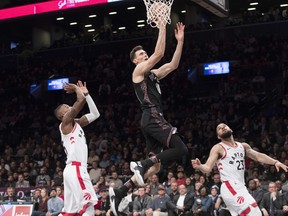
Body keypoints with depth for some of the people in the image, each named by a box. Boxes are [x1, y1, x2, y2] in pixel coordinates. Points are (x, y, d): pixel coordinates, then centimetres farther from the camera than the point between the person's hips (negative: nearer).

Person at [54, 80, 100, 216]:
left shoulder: (76, 123, 22)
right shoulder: (66, 121, -3)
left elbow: (95, 114, 24)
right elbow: (81, 100, -13)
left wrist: (86, 93, 20)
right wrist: (76, 88, 5)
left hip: (75, 169, 10)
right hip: (75, 169, -10)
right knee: (88, 204, -17)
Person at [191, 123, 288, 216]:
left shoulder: (243, 146, 16)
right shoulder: (218, 148, -4)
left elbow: (258, 156, 23)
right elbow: (207, 168, -11)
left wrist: (275, 162, 10)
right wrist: (199, 166, -34)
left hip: (241, 187, 8)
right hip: (230, 188, -8)